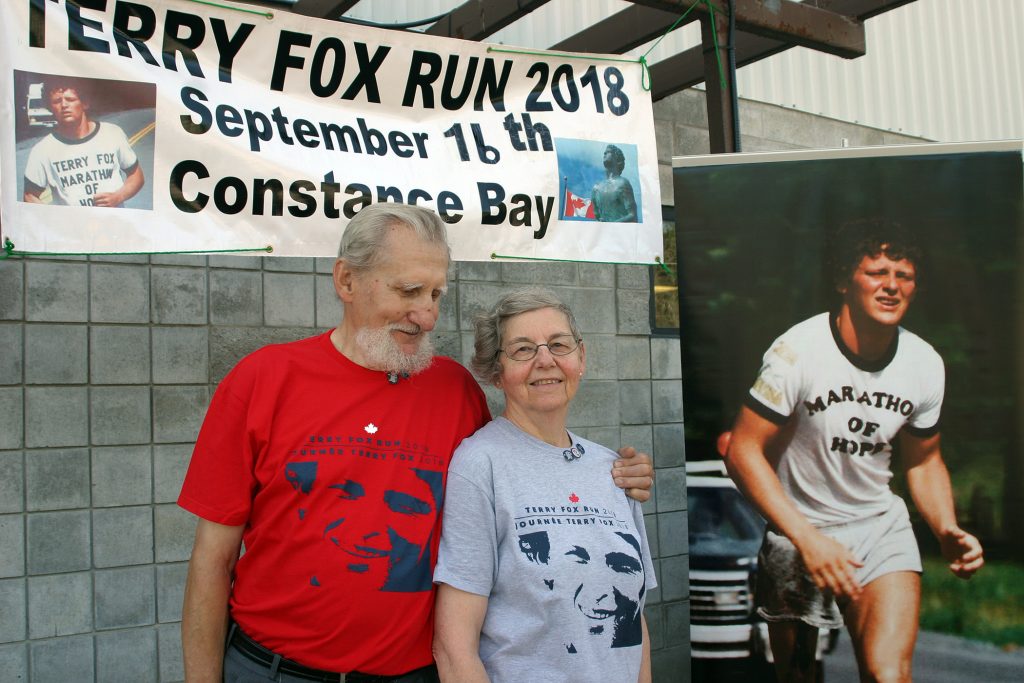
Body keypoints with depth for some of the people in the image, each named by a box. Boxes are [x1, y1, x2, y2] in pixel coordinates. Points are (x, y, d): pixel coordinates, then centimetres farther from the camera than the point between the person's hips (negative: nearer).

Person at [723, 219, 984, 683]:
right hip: (795, 531, -2)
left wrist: (947, 532, -8)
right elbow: (743, 451, -19)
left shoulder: (925, 364, -4)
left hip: (881, 528, 3)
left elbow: (924, 461, 10)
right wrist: (807, 539, -25)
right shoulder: (798, 350, -20)